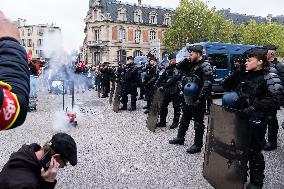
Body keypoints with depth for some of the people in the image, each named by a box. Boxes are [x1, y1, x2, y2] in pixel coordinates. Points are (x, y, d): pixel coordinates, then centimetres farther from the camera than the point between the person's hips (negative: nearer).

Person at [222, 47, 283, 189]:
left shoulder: (268, 78, -10)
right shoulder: (244, 76, 9)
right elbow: (226, 86, 14)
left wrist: (253, 108, -26)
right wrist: (236, 73, 2)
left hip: (256, 121, -6)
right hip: (238, 118, 6)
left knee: (254, 151, 4)